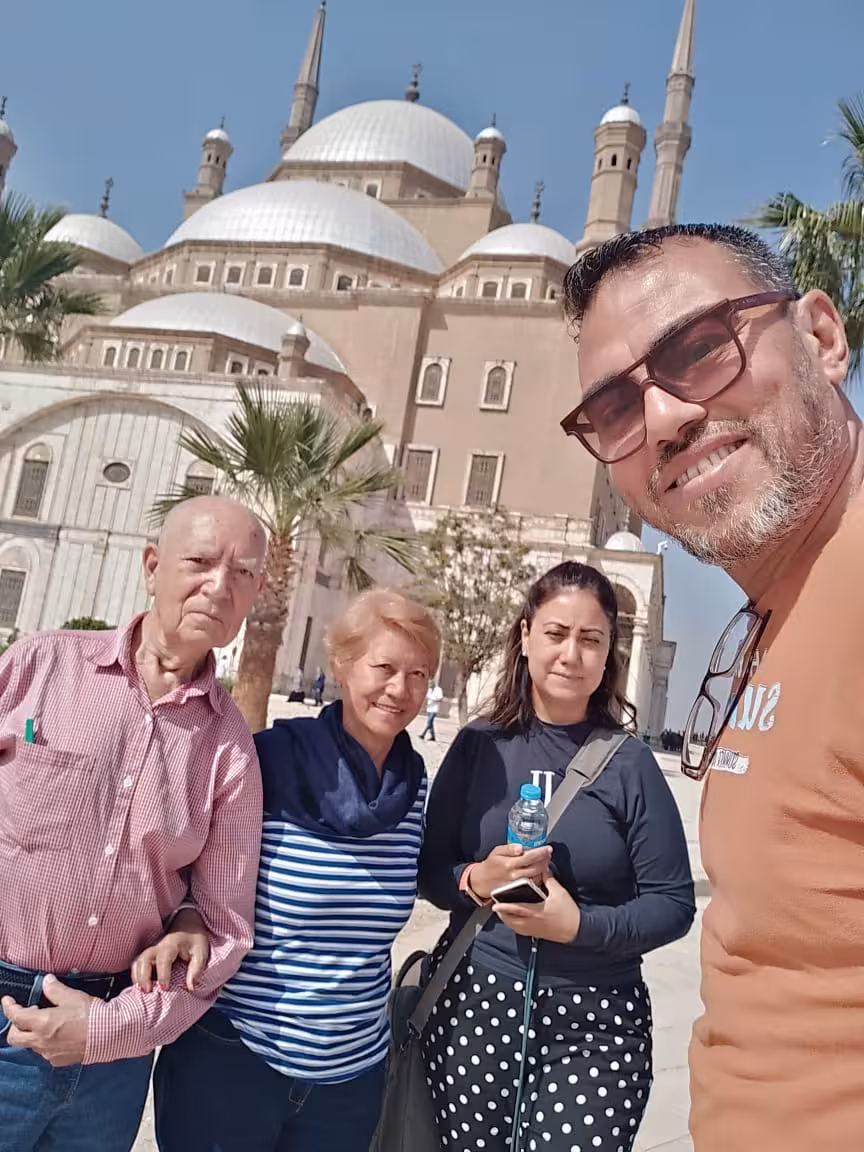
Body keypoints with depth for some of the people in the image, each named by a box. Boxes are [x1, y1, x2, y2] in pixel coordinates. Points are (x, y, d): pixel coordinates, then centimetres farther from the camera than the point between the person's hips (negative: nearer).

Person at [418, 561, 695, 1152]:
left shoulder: (630, 764, -7)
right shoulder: (478, 746, -3)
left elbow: (674, 903, -5)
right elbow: (428, 872, 3)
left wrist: (581, 924, -18)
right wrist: (476, 881, -16)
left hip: (596, 1019, -1)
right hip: (473, 999, 2)